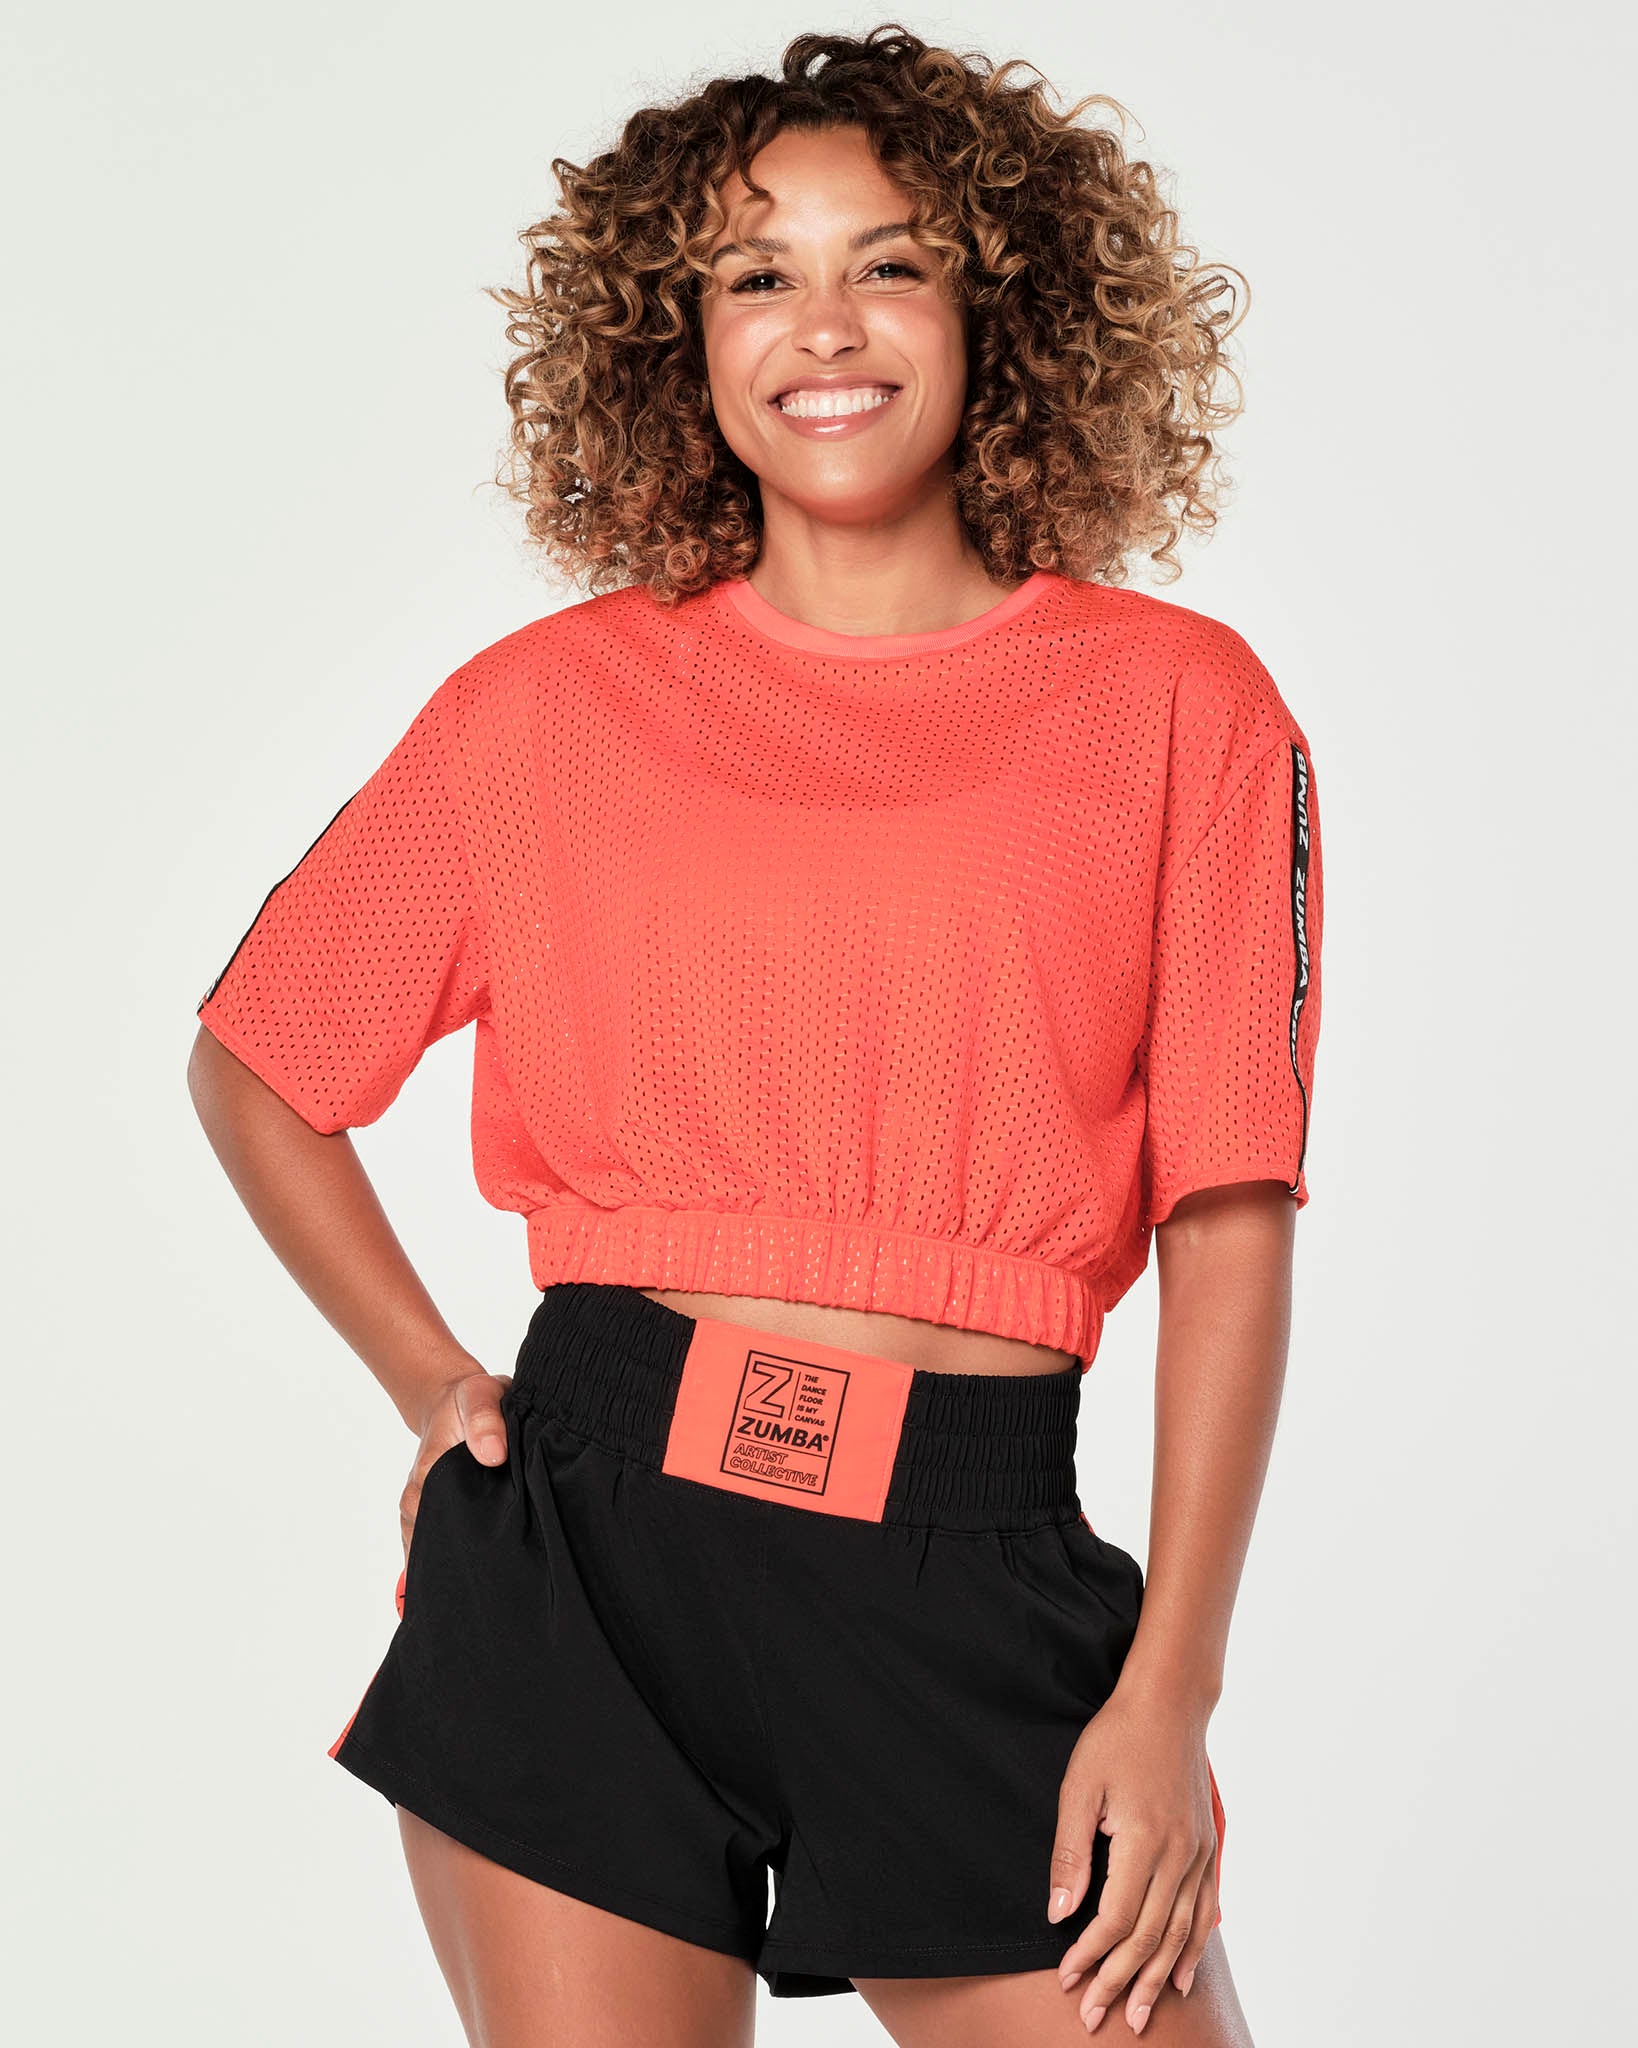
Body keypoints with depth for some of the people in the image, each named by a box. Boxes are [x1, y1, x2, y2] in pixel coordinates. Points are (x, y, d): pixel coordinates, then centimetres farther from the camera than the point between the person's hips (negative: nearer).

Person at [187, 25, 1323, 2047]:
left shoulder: (1179, 705, 3)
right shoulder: (548, 706, 6)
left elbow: (1230, 1217, -1)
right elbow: (254, 1064, 17)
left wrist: (1170, 1690, -6)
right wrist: (431, 1384, 7)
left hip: (976, 1575, 0)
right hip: (583, 1546, 1)